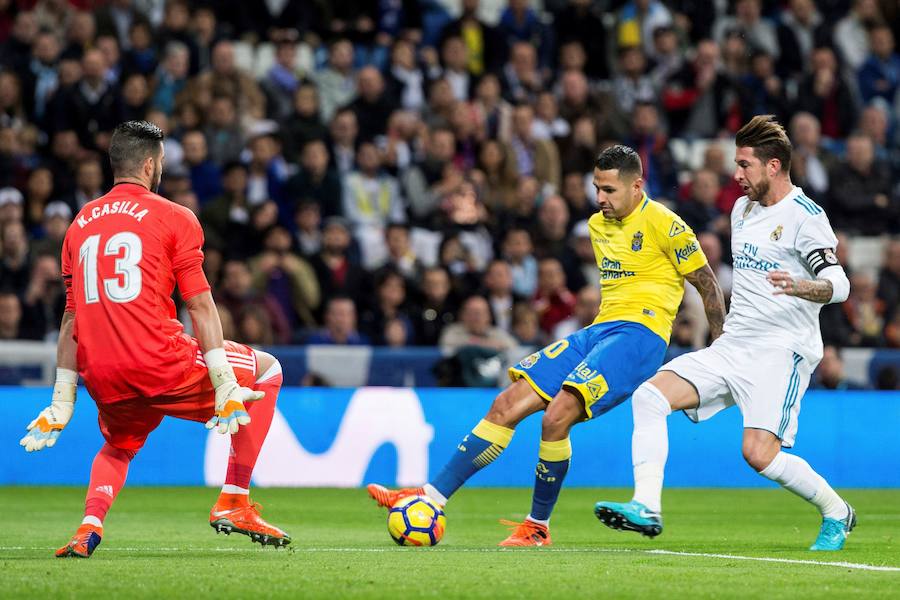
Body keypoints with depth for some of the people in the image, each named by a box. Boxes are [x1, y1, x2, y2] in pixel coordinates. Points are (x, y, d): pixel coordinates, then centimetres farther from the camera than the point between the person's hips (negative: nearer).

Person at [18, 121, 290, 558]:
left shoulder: (80, 224, 15)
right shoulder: (173, 218, 1)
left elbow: (72, 316, 17)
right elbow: (200, 307, -5)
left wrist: (62, 401, 19)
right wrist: (225, 386, -5)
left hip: (100, 376, 5)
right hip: (161, 365, -5)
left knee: (118, 447, 35)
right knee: (267, 370, 17)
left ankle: (89, 526, 3)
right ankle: (234, 503, 10)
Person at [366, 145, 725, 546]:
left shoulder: (662, 223, -7)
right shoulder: (598, 225, 17)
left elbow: (708, 285, -2)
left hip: (639, 333, -8)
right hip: (598, 331, 8)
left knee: (557, 414, -25)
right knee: (508, 404, -4)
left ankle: (538, 526, -10)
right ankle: (432, 498, -4)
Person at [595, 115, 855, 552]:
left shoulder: (804, 215, -9)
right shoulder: (743, 209, 16)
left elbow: (839, 284, -19)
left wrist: (802, 288, -39)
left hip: (781, 352, -8)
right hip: (730, 348, 8)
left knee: (759, 453, -20)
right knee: (650, 396, -11)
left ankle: (836, 513, 5)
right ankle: (646, 508, -18)